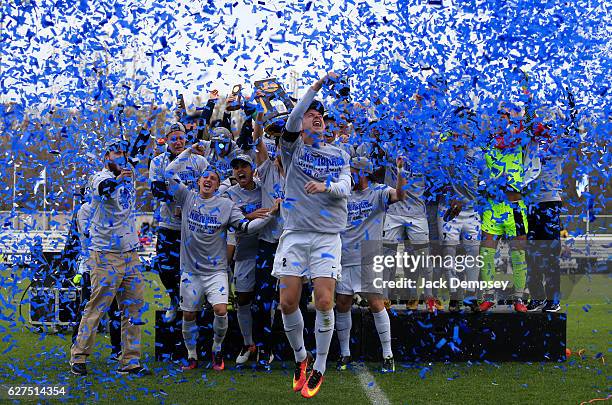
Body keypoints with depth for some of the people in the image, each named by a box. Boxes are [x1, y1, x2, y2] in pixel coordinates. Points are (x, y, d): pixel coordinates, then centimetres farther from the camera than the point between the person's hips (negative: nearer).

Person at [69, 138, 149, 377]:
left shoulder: (129, 177, 11)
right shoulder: (101, 178, -10)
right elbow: (104, 187, -36)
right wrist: (118, 179, -56)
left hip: (130, 254, 7)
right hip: (106, 255, -7)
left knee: (134, 307, 6)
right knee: (97, 306, -5)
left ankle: (130, 362, 11)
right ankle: (78, 357, 7)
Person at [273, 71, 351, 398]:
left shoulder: (338, 155, 13)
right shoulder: (293, 148, 7)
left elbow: (345, 188, 0)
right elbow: (291, 121, -13)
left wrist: (325, 187, -22)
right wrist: (317, 86, -18)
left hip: (327, 235, 0)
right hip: (295, 233, 0)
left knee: (324, 301, -11)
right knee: (288, 302, -6)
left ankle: (319, 368, 4)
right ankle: (300, 357, 20)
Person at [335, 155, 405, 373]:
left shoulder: (378, 192, 0)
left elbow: (399, 195, -20)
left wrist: (400, 171, -33)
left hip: (370, 259, -5)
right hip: (346, 259, 5)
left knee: (376, 304, -7)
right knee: (342, 305, 4)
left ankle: (387, 355, 1)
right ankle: (345, 354, 16)